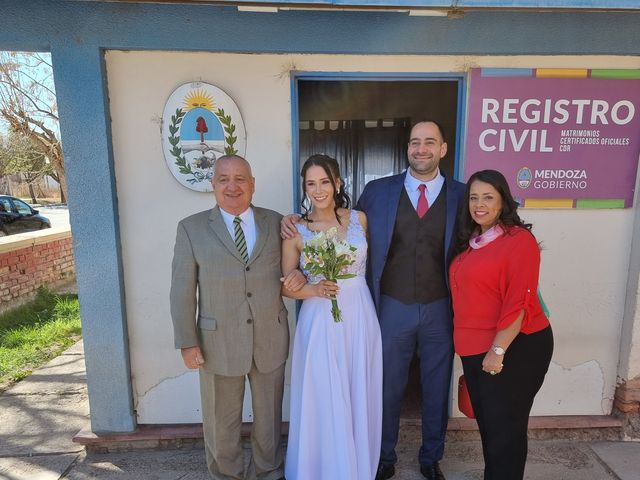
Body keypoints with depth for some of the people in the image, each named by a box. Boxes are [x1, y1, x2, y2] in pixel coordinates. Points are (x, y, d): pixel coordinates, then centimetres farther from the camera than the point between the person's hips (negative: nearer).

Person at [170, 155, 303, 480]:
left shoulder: (276, 223, 1)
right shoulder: (191, 228, -4)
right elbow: (182, 290, -4)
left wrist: (299, 275, -11)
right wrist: (187, 342, -7)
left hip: (271, 339, 2)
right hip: (218, 343, -1)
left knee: (269, 417, 20)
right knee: (221, 422, 17)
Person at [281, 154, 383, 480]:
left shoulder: (359, 218, 1)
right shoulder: (296, 231, -5)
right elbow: (287, 287, -2)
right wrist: (315, 289, -18)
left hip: (359, 318, 2)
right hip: (319, 321, -2)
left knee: (359, 397, 14)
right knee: (322, 401, 7)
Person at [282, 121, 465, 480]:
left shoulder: (462, 195, -1)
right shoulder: (377, 191, -2)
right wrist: (298, 221, -6)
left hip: (440, 310, 1)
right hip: (392, 309, 0)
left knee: (436, 390, 19)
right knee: (388, 389, 16)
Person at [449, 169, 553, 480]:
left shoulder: (519, 240, -13)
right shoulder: (470, 242, 10)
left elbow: (519, 302, -19)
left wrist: (498, 350, -20)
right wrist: (479, 350, 12)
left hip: (514, 349, -7)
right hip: (475, 350, 7)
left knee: (505, 427, 8)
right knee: (487, 424, 19)